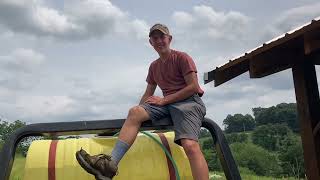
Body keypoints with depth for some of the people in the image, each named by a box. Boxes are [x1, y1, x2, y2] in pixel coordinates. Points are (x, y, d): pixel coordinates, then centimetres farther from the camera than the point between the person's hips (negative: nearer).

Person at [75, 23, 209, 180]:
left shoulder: (182, 57, 1)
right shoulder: (154, 66, 21)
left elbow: (193, 87, -7)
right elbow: (148, 94, 23)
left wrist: (164, 100, -11)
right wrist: (140, 110, 6)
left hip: (189, 101, -5)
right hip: (167, 103, 6)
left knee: (190, 145, -29)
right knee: (135, 111, -20)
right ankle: (110, 163, -30)